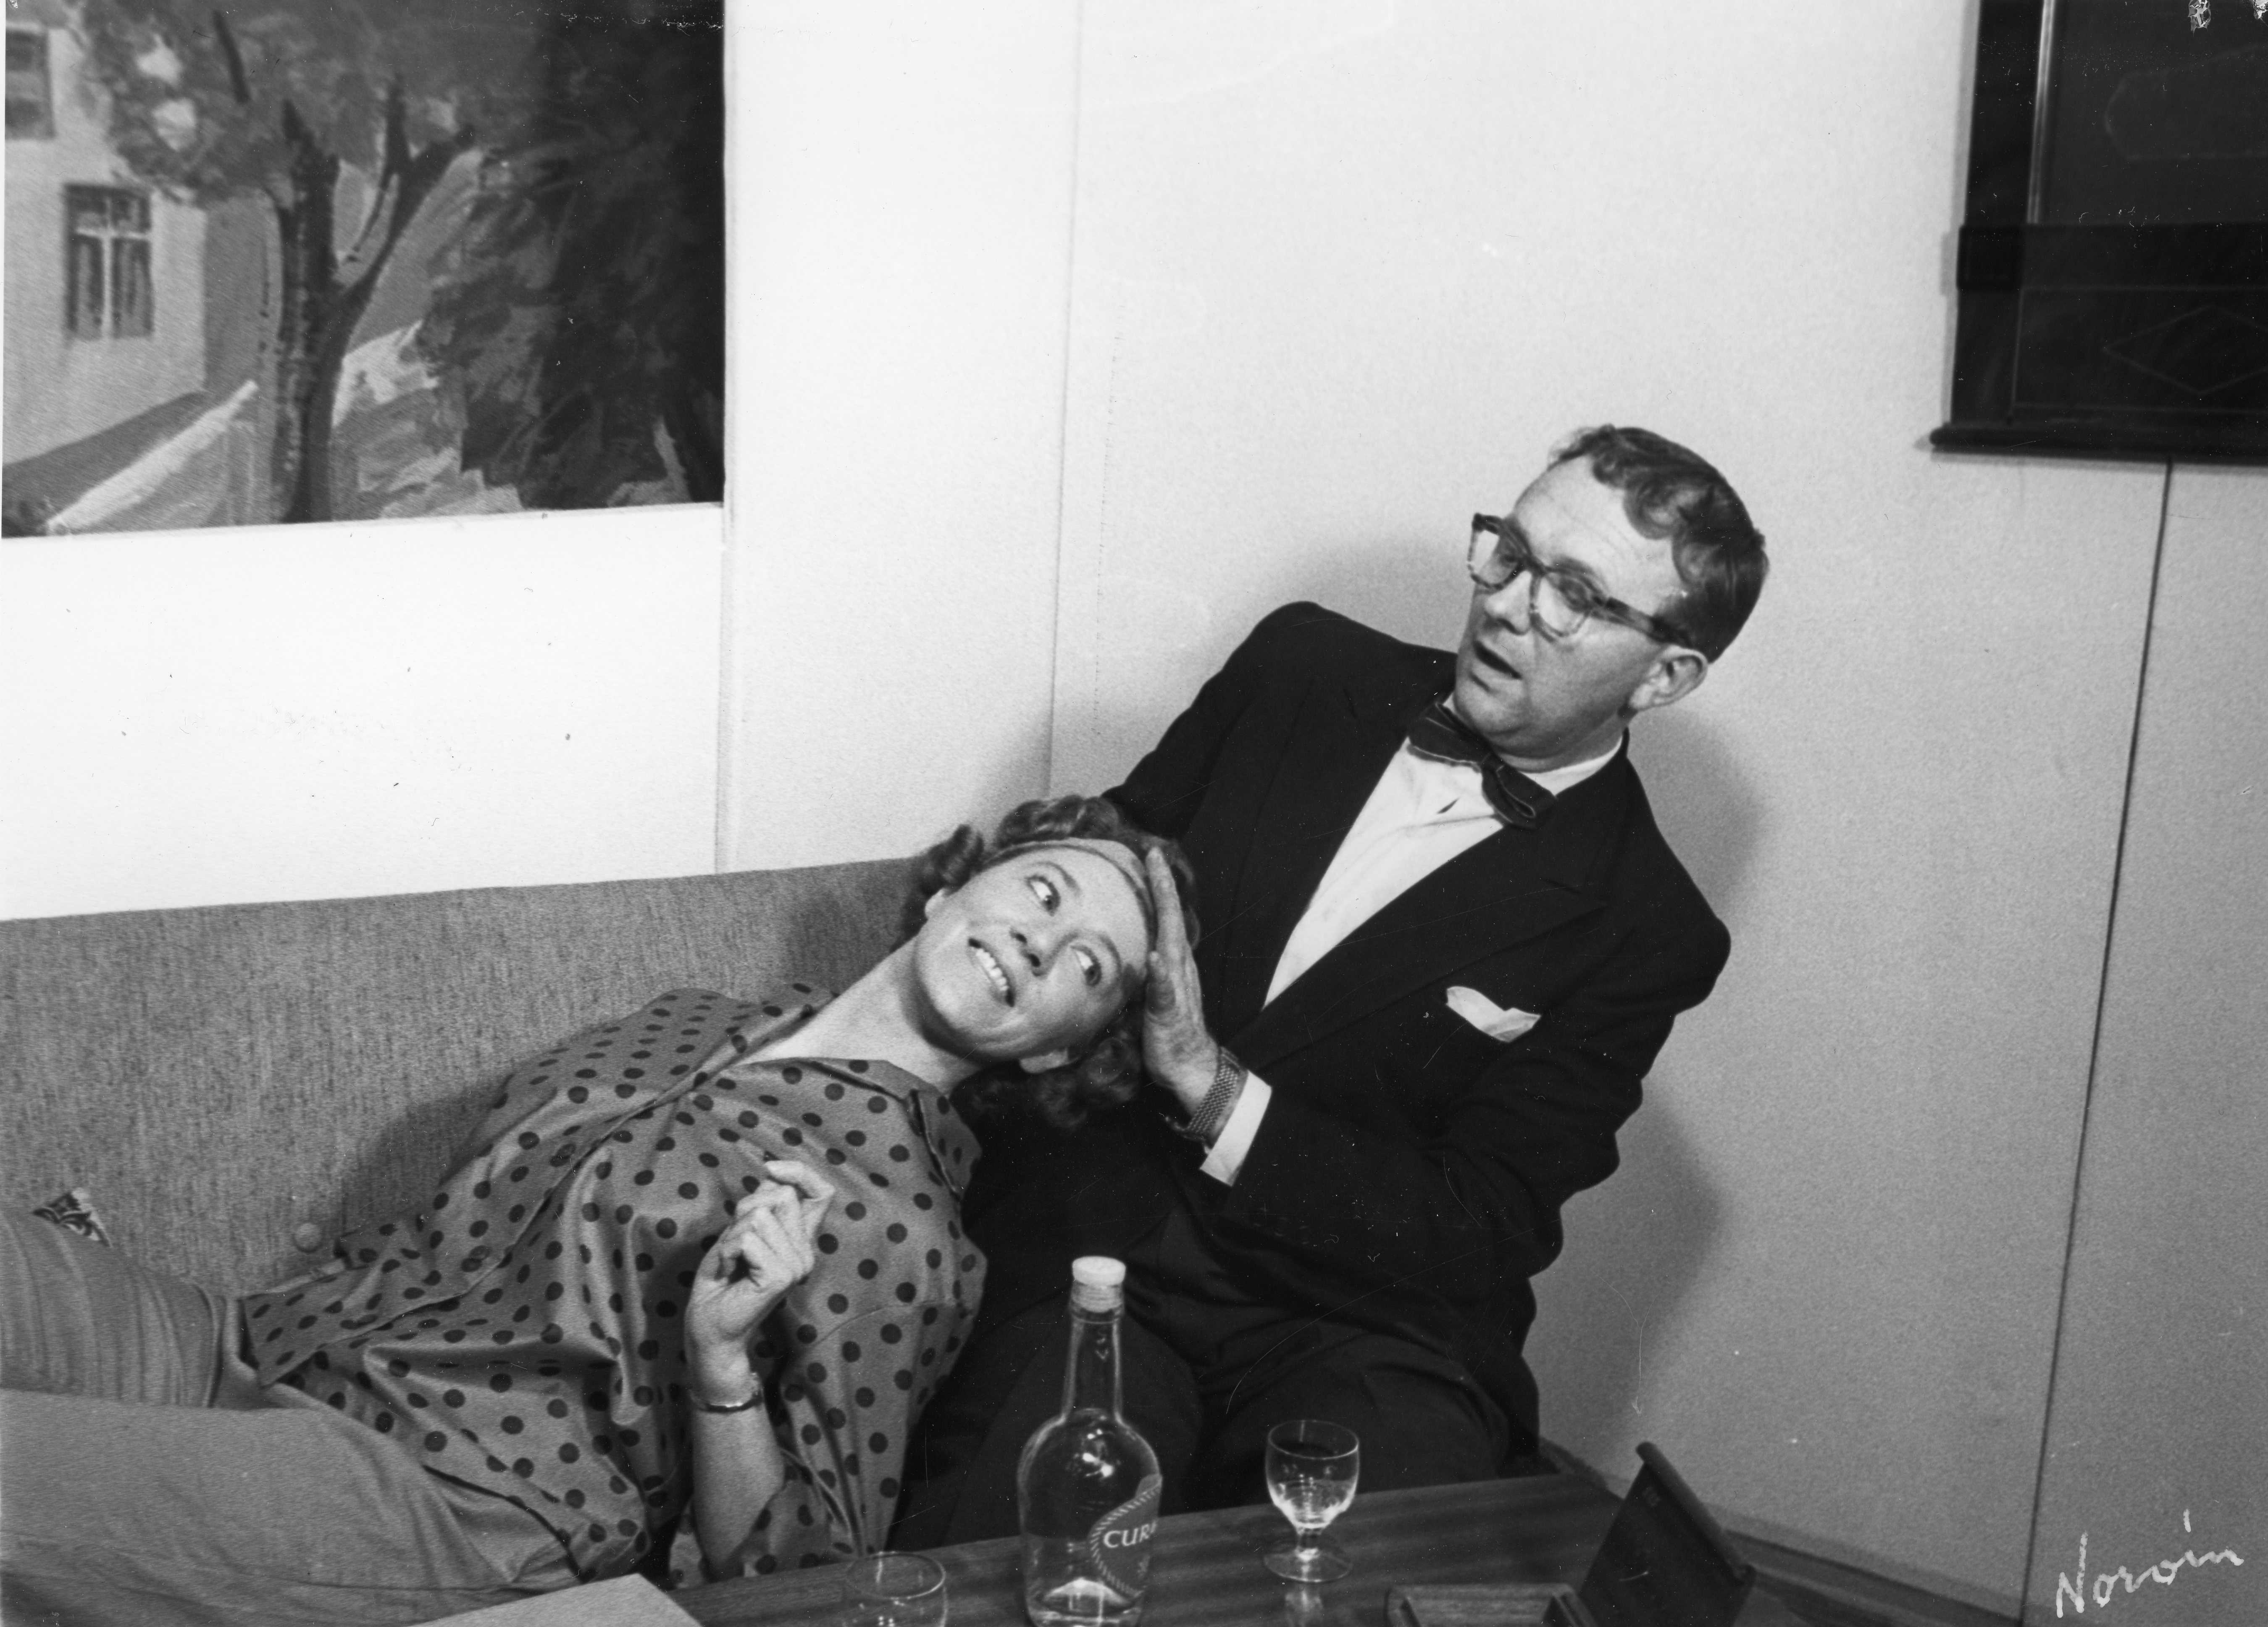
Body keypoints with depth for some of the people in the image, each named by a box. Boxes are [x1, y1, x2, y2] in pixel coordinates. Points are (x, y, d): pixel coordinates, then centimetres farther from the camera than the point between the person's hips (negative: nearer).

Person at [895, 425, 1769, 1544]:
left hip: (1360, 1333, -1)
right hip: (1092, 1252, 1)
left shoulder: (1645, 934, -2)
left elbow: (1482, 1231, -7)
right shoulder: (1302, 666, 8)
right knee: (998, 1544, -27)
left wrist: (1218, 1096, -18)